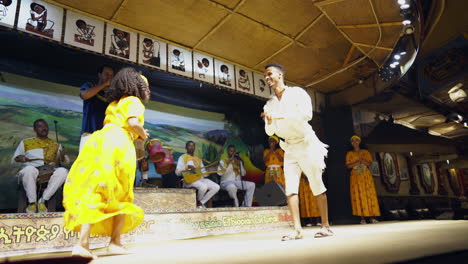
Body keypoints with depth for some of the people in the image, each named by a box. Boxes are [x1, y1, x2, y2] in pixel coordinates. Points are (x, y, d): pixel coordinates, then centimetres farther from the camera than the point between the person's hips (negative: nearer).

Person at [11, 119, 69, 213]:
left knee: (63, 171, -32)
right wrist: (19, 159, -7)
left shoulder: (55, 145, 21)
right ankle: (32, 202, -23)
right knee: (29, 169, -38)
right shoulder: (26, 142, 19)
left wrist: (63, 157, -8)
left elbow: (66, 162, 18)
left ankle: (43, 201, -24)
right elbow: (13, 161, 18)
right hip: (30, 172, -1)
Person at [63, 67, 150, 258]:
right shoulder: (134, 101, 8)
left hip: (99, 140, 6)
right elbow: (134, 123, -11)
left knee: (92, 193, 0)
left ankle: (83, 243, -10)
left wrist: (136, 135, 26)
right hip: (118, 144, -6)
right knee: (121, 196, 6)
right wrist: (143, 134, 9)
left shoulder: (113, 103, 30)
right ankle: (115, 242, 9)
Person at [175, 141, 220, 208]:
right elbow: (177, 172, -5)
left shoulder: (198, 159, 23)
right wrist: (187, 167, -20)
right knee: (203, 187, -35)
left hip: (200, 178, 6)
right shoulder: (182, 158, 6)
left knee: (216, 187, -14)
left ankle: (201, 203, -5)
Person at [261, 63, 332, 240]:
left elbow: (307, 114, -23)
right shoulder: (270, 104, 10)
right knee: (290, 188, -6)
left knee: (317, 186, 0)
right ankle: (297, 230, -8)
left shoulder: (297, 93, -5)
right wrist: (270, 121, -13)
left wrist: (280, 116, -25)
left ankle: (326, 226, 9)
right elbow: (270, 132, 8)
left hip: (306, 144, -5)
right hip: (289, 148, 5)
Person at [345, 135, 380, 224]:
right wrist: (358, 161, -14)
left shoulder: (365, 152, 13)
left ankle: (371, 216, -4)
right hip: (355, 176, -1)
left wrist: (362, 160, -15)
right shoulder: (349, 153, 10)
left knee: (370, 195, -6)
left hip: (366, 176, 1)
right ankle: (362, 218, -7)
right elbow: (348, 165, -2)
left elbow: (370, 163, 2)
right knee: (359, 196, -7)